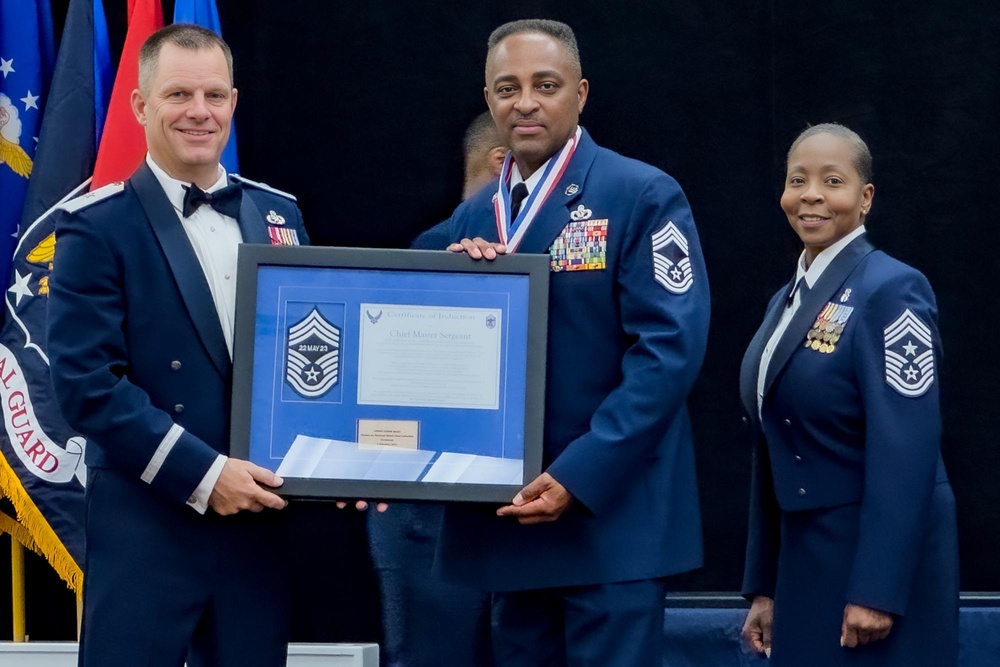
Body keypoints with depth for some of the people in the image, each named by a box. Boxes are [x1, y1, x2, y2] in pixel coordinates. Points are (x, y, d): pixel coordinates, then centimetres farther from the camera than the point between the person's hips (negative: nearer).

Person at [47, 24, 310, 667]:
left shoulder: (279, 216, 11)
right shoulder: (96, 228, -5)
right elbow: (86, 381, -12)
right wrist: (201, 475, -17)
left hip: (259, 516, 5)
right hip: (146, 530, -5)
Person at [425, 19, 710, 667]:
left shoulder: (643, 196, -6)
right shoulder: (472, 220, 13)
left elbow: (669, 348, -14)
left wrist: (579, 476, -20)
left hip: (612, 511, -6)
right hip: (506, 512, 6)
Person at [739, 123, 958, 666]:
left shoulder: (890, 290, -12)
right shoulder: (788, 300, 12)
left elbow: (906, 450, -19)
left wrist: (878, 590, -23)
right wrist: (764, 585, 14)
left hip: (881, 555, -7)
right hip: (803, 555, 8)